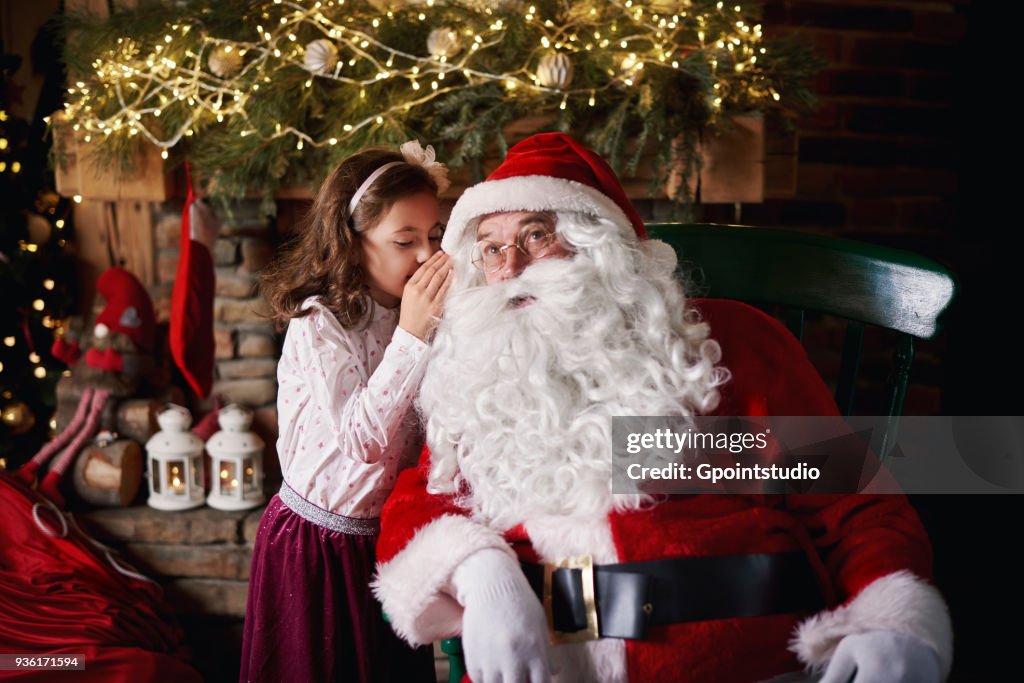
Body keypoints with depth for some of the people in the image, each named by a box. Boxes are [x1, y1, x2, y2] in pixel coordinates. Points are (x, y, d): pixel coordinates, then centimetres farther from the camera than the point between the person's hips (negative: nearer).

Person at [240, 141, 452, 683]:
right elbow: (362, 438, -29)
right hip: (317, 542, -6)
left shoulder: (411, 316, 2)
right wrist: (411, 336, -30)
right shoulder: (318, 325, -17)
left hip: (385, 536, 6)